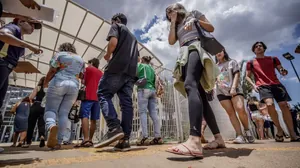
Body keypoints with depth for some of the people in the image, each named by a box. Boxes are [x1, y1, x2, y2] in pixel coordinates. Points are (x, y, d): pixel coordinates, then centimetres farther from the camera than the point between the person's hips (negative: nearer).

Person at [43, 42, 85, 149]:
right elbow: (81, 76, 16)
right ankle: (58, 142, -3)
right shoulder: (80, 59, 20)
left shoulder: (60, 54, 9)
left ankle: (51, 126, -32)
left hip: (58, 83, -3)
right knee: (64, 113, 3)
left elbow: (52, 71, 1)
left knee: (50, 109, 0)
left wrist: (45, 83, 16)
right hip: (74, 86, 3)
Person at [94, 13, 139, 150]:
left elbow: (113, 42, -7)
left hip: (117, 67, -6)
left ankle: (114, 128, -21)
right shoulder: (133, 36, 34)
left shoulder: (116, 26, 13)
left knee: (103, 94, -3)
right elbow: (137, 57, 30)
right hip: (131, 72, 7)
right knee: (126, 103, -2)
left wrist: (108, 55, 8)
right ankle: (125, 139, -6)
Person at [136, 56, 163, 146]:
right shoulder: (152, 69, 25)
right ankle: (158, 137, -6)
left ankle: (145, 137, -17)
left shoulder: (140, 65, 10)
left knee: (143, 112, -10)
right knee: (154, 113, -2)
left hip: (143, 89, -6)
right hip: (152, 90, 6)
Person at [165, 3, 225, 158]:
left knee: (190, 85, -34)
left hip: (196, 48, -6)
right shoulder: (177, 26, 34)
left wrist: (196, 20, -1)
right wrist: (173, 22, 18)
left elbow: (211, 28, 13)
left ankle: (194, 141, -49)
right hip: (184, 55, 6)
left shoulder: (193, 13, 22)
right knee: (200, 95, -4)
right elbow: (171, 41, 14)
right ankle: (218, 138, 2)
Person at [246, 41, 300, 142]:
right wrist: (253, 85, -6)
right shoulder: (251, 63, 13)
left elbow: (281, 70, 15)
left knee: (284, 106, -5)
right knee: (270, 104, -26)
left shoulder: (273, 59, 19)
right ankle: (279, 129, -4)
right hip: (262, 86, -3)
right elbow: (247, 76, 12)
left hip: (276, 84, 3)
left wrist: (283, 71, -11)